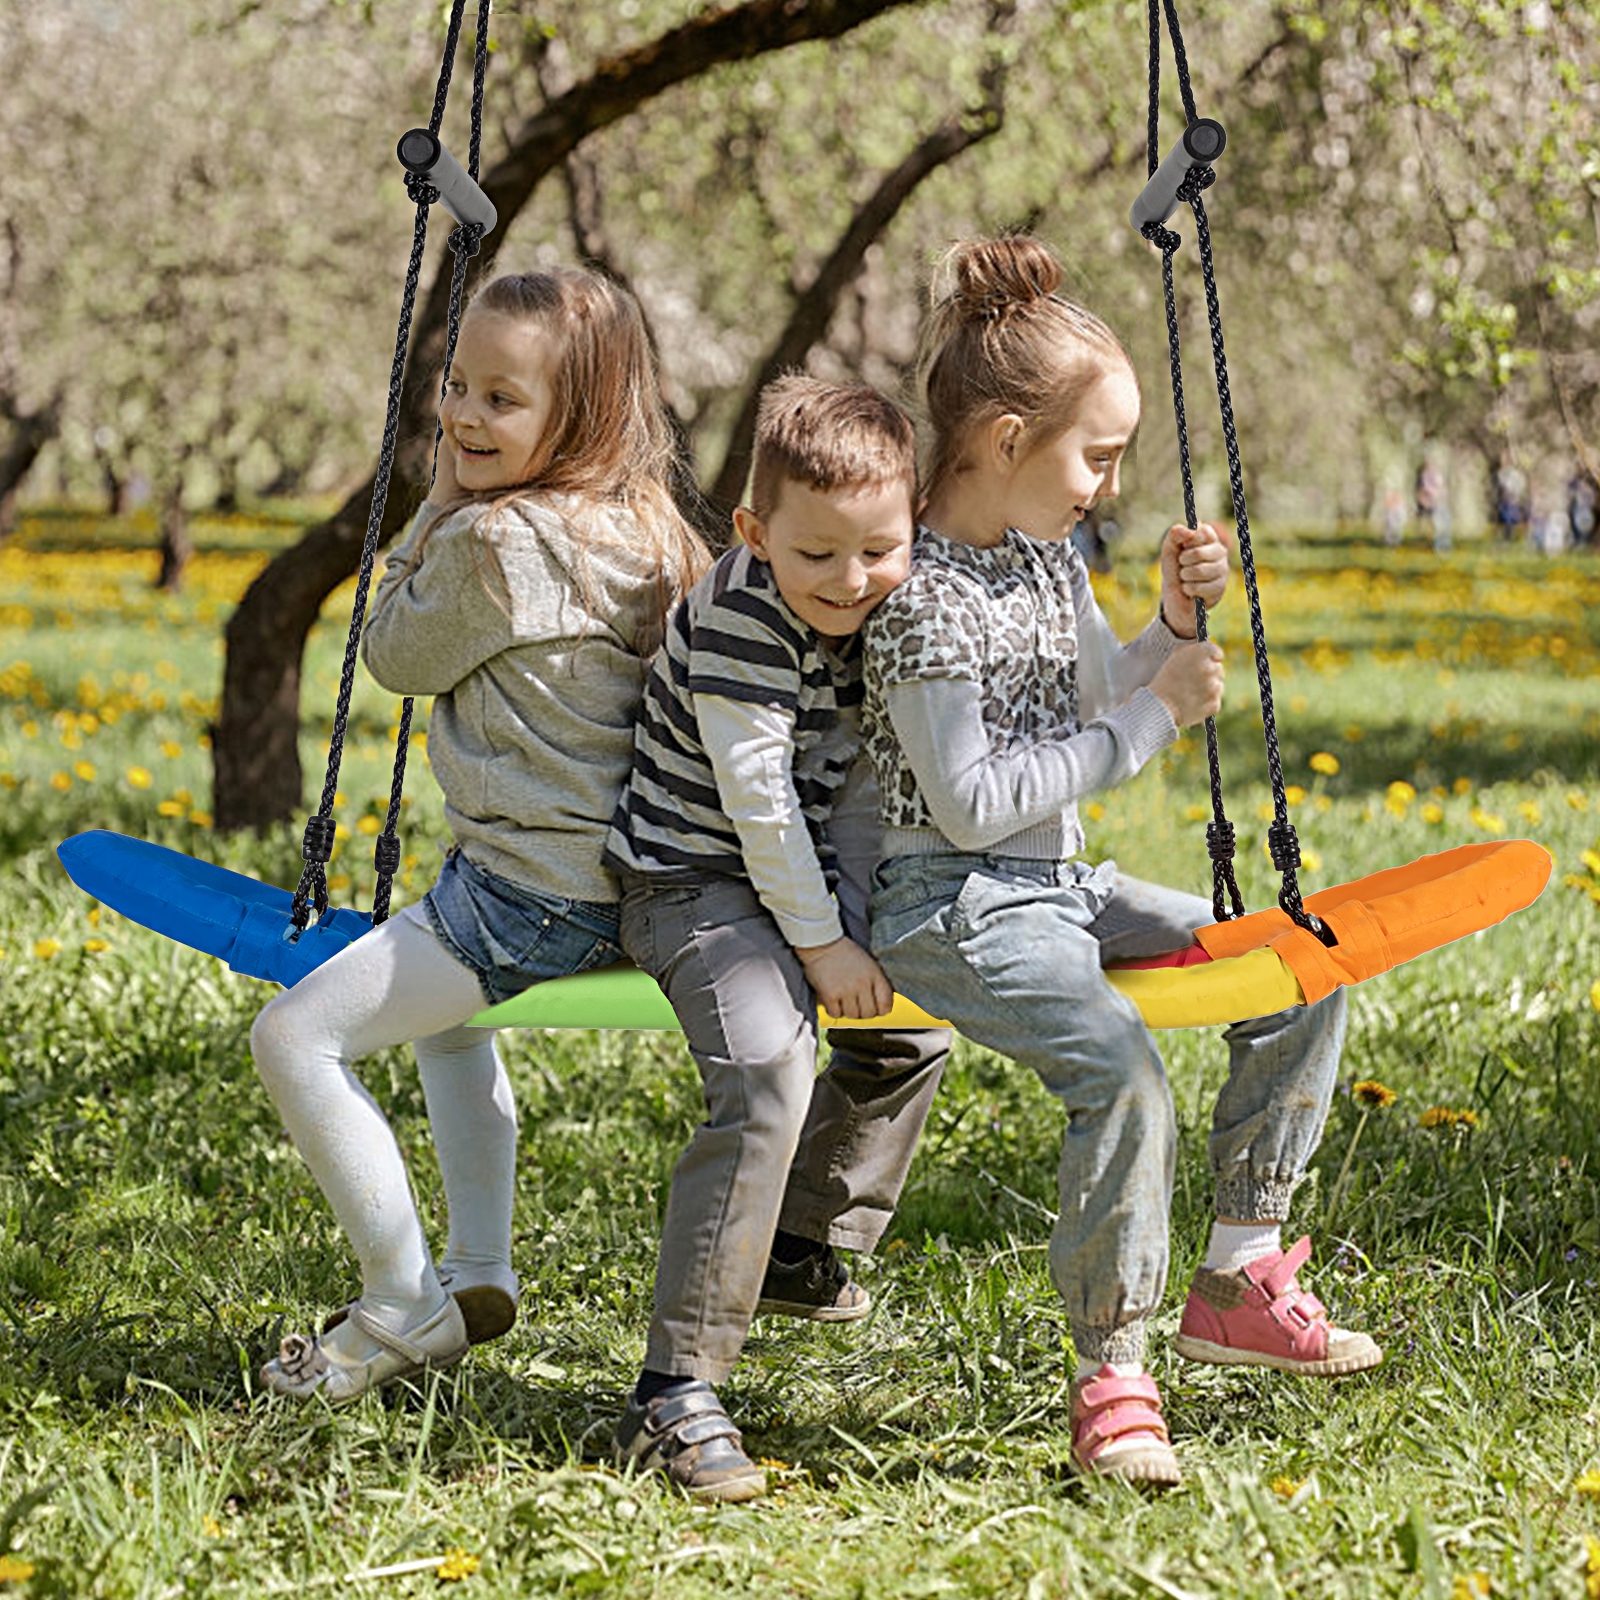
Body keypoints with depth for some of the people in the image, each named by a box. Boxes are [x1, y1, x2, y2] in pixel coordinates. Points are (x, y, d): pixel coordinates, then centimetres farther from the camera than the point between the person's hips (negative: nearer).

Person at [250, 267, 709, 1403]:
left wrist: (445, 501, 3)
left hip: (535, 898, -10)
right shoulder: (637, 529, 7)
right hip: (611, 874, 10)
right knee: (449, 1018, 37)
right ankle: (480, 1271, 34)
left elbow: (397, 654, -3)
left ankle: (407, 1309, -2)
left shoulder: (496, 539, -20)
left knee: (297, 1035, -10)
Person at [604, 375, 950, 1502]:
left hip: (805, 879, 9)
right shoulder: (739, 627, -27)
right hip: (696, 881, -9)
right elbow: (759, 800, -25)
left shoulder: (887, 611, -3)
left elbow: (863, 777, 1)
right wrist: (821, 945, -19)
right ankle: (677, 1392, -28)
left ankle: (799, 1248, 42)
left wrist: (855, 914, -10)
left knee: (915, 1027, 21)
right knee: (768, 1071, -28)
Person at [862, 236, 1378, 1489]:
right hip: (956, 909, -10)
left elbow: (1099, 702, 22)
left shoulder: (1046, 558, 9)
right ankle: (1111, 1376, -20)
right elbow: (973, 805, -22)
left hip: (1058, 888, 10)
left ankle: (1240, 1274, 11)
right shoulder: (925, 598, -19)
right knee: (1123, 1068, -32)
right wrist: (1149, 722, -17)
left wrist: (1174, 627, 2)